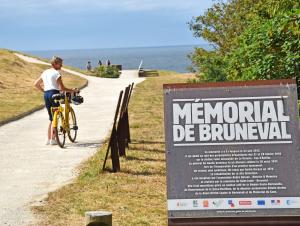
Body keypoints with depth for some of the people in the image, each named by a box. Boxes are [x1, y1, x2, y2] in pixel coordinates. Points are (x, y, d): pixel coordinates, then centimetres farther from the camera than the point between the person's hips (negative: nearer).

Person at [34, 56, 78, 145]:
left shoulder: (45, 72, 15)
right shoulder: (56, 73, -8)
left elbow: (36, 84, 18)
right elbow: (62, 88, -12)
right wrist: (73, 90, -4)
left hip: (46, 94, 7)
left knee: (51, 118, 15)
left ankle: (49, 139, 14)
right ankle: (53, 139, -2)